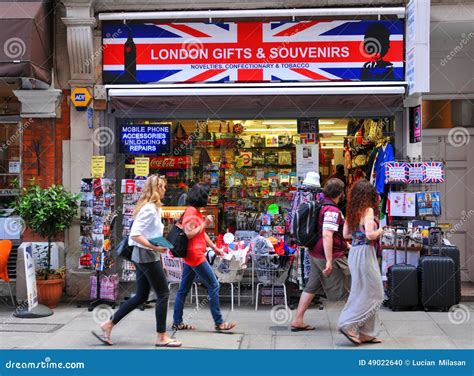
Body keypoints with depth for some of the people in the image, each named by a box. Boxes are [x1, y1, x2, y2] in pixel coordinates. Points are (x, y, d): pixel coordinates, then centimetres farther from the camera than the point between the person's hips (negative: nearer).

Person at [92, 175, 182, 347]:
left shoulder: (150, 207, 13)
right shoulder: (150, 208, -17)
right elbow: (134, 234, -24)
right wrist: (154, 247, -27)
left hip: (142, 256, 10)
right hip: (147, 256, -10)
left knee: (140, 296, 13)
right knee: (163, 294, -1)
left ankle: (108, 325, 16)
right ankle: (161, 337, 6)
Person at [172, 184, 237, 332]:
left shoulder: (196, 212, 16)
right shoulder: (191, 212, -15)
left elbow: (202, 233, 22)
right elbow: (189, 234, -23)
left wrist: (214, 247, 20)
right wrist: (205, 224, -18)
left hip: (190, 257, 10)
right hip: (195, 256, -10)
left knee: (184, 289, 10)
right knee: (214, 286, -4)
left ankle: (177, 322, 15)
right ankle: (219, 322, 1)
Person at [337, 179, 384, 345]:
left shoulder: (352, 211, 11)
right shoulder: (368, 210, -11)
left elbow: (346, 234, 14)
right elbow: (370, 235, -19)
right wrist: (379, 231, -1)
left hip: (354, 251, 8)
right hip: (365, 252, -8)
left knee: (362, 293, 12)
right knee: (371, 293, 0)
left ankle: (367, 333, 16)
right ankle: (348, 324, -5)